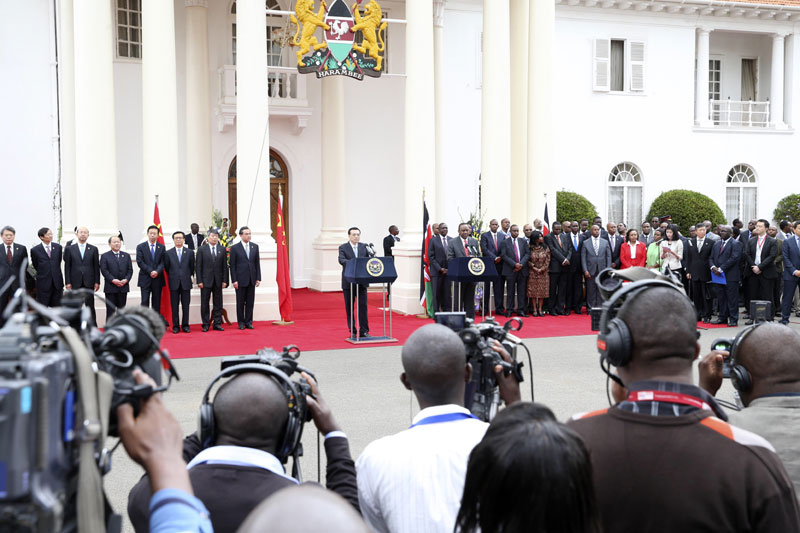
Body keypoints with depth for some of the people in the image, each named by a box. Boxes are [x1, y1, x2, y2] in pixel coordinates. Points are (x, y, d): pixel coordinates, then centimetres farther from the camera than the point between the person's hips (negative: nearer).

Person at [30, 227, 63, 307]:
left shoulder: (58, 247, 5)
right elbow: (35, 265, 7)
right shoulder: (35, 250, -4)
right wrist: (43, 273, 11)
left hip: (57, 282, 3)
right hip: (43, 283, -3)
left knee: (57, 306, 7)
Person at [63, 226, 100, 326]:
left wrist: (97, 282, -1)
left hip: (89, 283, 0)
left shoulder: (93, 249, 8)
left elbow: (96, 266, 6)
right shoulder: (69, 249, 6)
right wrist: (68, 282, -4)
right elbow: (67, 267, 3)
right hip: (75, 283, 0)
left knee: (90, 306, 1)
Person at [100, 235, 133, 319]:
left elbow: (130, 270, 8)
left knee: (121, 309, 7)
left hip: (123, 287, 3)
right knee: (110, 309, -2)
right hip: (110, 287, -3)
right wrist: (113, 280, -17)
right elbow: (104, 270, -6)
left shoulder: (126, 256, 14)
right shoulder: (105, 256, 3)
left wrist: (126, 279, -9)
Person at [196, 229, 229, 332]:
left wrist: (225, 280, 0)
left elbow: (225, 266, 7)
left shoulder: (222, 250, 8)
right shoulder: (202, 250, 1)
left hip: (218, 281, 2)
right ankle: (206, 324, 9)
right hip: (206, 281, -2)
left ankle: (217, 324, 11)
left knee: (218, 303, 5)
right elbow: (198, 266, -1)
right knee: (204, 303, 2)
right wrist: (199, 281, -8)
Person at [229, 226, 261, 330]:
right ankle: (241, 323, 12)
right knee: (240, 302, 4)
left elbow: (257, 263, 9)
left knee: (250, 302, 6)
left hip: (252, 280, 3)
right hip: (241, 280, -3)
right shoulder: (235, 248, -4)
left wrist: (258, 278, 3)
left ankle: (248, 322, 13)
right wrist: (234, 280, -10)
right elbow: (232, 265, -4)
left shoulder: (255, 246, 8)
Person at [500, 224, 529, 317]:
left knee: (522, 291, 3)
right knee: (510, 291, 1)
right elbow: (503, 255, -5)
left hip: (522, 269, 2)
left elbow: (527, 253, 5)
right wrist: (514, 264, -14)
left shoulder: (523, 241, 13)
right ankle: (509, 310, 7)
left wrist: (521, 264, -10)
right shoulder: (504, 242, 4)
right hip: (510, 270, -2)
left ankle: (521, 310, 7)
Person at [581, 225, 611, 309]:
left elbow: (608, 256, 8)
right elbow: (583, 257, 2)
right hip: (590, 271, -1)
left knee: (601, 290, 1)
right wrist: (585, 270, -7)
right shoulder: (586, 243, 6)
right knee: (590, 290, 0)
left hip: (602, 270, 1)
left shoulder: (605, 242, 10)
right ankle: (590, 308, 8)